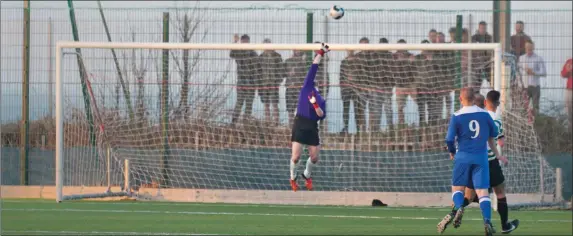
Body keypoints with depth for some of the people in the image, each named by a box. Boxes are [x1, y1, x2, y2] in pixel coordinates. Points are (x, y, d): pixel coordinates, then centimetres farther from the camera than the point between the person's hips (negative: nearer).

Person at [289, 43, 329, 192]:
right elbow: (313, 68, -5)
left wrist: (315, 105, -20)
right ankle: (293, 177, 20)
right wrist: (320, 54, -7)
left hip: (312, 127, 3)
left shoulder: (321, 100, 8)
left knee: (314, 157, 5)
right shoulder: (307, 87, 2)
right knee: (296, 156, -7)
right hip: (300, 124, -3)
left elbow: (322, 116, -5)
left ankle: (307, 175, 35)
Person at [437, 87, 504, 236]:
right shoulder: (485, 114, 3)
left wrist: (452, 152, 14)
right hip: (481, 157, 2)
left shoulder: (457, 117, -6)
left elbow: (449, 139, -7)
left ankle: (459, 207, -21)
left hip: (463, 156, -2)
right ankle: (487, 221, -18)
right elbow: (493, 135, 15)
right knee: (482, 190, -2)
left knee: (457, 187, 10)